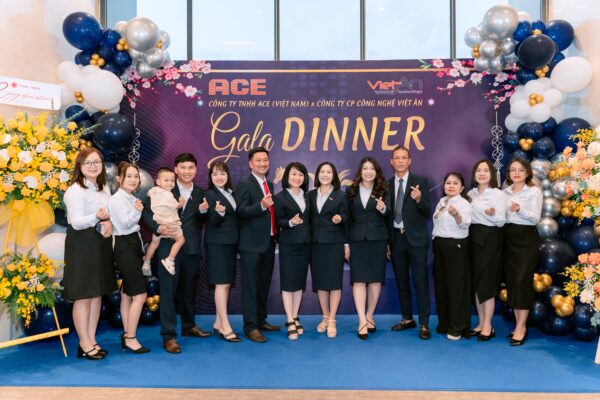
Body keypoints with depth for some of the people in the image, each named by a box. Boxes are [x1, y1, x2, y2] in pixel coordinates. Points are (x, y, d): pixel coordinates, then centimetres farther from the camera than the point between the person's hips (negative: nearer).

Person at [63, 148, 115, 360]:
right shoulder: (75, 190, -13)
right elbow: (76, 223, -19)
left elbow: (111, 213, 14)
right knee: (83, 295, 0)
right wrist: (97, 217, -36)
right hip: (82, 245, -8)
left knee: (98, 294, 11)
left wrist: (108, 223, -8)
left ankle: (92, 340, 22)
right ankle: (84, 344, 10)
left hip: (101, 244, 8)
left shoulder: (104, 187, 11)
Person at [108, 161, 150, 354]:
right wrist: (137, 211, -7)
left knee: (127, 294, 13)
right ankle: (131, 338, 1)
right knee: (140, 294, -8)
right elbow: (125, 223, -20)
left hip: (134, 246, 9)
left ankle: (127, 336, 21)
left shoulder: (133, 199, 13)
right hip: (125, 246, -9)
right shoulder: (117, 199, -11)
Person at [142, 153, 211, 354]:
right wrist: (158, 228, -20)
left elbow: (201, 222, 4)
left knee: (188, 290, 17)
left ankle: (189, 326, 34)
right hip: (169, 246, -3)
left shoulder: (200, 193, 8)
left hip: (191, 249, 3)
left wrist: (203, 211, -17)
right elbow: (147, 211, -3)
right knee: (168, 291, -2)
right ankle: (168, 336, 4)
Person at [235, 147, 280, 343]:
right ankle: (250, 327, 3)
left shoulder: (269, 184, 15)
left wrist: (276, 233, 13)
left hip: (268, 242, 7)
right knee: (250, 286, -2)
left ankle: (261, 320, 26)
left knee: (264, 285, 14)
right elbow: (241, 211, -18)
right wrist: (261, 206, -32)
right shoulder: (244, 184, -7)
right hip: (251, 244, -7)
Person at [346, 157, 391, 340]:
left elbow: (389, 212, -10)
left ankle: (369, 316, 21)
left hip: (377, 239, 0)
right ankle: (362, 321, -4)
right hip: (357, 239, 0)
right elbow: (347, 217, 6)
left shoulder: (383, 190, 3)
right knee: (359, 279, -5)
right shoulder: (351, 190, 5)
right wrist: (345, 242, 2)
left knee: (375, 278, 6)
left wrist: (383, 209, -34)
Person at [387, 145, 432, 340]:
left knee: (421, 282, -2)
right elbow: (387, 213, 8)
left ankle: (424, 324, 5)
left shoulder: (420, 181, -2)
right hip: (396, 238, 4)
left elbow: (428, 213, -7)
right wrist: (386, 241, 3)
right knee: (401, 282, 12)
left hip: (416, 238, -4)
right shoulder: (387, 184, 7)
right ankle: (407, 319, 25)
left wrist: (419, 199, -25)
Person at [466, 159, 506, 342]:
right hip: (473, 238, 6)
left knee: (487, 282, -3)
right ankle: (481, 323, 17)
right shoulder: (470, 194, 12)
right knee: (475, 282, 7)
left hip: (490, 240, -5)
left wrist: (492, 214, -30)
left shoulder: (498, 194, -4)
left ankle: (488, 326, 6)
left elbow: (501, 221, -11)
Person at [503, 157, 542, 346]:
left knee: (522, 280, -8)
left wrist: (520, 210, -25)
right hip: (507, 238, 5)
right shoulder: (505, 192, 11)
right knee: (510, 280, 5)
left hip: (526, 238, -5)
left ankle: (521, 327, -1)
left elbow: (536, 218, -9)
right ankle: (519, 325, 15)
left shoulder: (534, 191, -2)